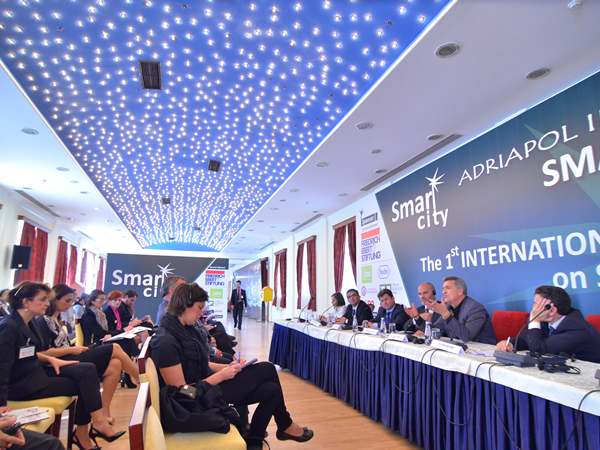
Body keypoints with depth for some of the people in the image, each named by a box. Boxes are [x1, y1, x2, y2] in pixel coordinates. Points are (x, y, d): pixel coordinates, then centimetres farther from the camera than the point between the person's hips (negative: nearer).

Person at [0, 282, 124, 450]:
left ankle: (83, 434, -7)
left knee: (87, 369, -11)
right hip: (23, 384, -8)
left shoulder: (30, 322, 6)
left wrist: (50, 359, 1)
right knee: (85, 385, -13)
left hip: (37, 370, 8)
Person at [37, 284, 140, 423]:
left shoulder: (56, 320, 19)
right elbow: (43, 352, -18)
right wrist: (72, 350, -13)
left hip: (69, 359, 9)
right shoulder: (43, 321, -9)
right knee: (115, 349, -14)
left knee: (115, 365, -11)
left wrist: (76, 348, 1)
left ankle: (105, 413, -7)